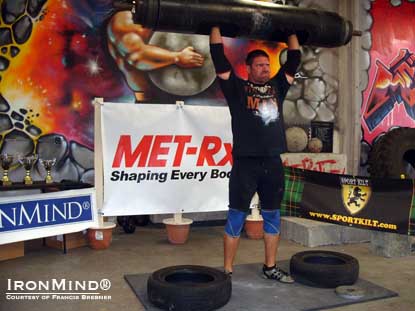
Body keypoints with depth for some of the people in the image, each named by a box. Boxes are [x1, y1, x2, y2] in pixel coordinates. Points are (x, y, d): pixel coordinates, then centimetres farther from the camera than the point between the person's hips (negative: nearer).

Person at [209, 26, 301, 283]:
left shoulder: (277, 87, 15)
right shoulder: (237, 87, 3)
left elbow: (294, 60, 21)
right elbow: (219, 57, -2)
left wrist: (292, 32, 26)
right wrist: (216, 26, 3)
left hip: (273, 163, 5)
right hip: (246, 163, -5)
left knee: (272, 216, 13)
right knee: (237, 217, 1)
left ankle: (270, 267, 27)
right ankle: (228, 270, 12)